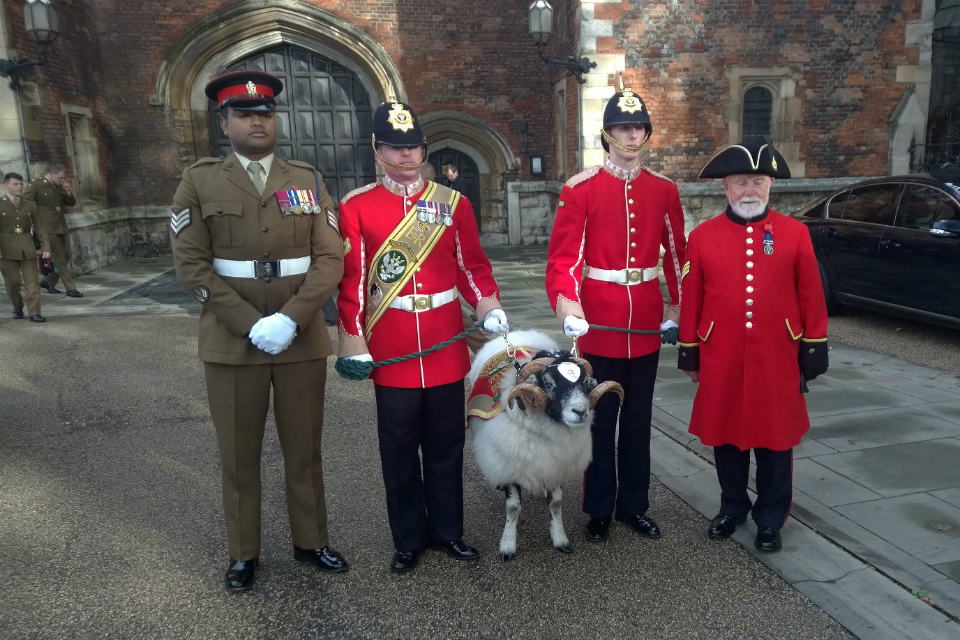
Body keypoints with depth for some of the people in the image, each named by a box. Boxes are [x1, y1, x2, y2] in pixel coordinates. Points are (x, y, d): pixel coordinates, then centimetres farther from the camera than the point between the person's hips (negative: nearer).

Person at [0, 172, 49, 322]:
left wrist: (45, 247, 1)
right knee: (12, 281, 7)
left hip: (27, 248, 1)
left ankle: (34, 313, 0)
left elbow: (39, 227, 7)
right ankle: (17, 307, 29)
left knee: (32, 282, -3)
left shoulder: (30, 205, 8)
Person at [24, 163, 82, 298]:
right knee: (59, 258, -3)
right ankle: (71, 288, 2)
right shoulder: (36, 184, -9)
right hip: (48, 227, -7)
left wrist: (68, 192, -4)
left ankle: (48, 281, 25)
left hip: (61, 226, 7)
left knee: (67, 254, 10)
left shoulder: (59, 186, 9)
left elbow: (71, 203, 15)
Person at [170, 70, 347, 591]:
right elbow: (191, 265, -6)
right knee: (238, 454, 11)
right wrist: (251, 325, -14)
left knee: (304, 449, 13)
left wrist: (291, 319, -14)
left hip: (302, 339, 2)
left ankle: (310, 541, 31)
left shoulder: (307, 180, 6)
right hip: (231, 342, -1)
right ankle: (242, 553, 29)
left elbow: (330, 259, -1)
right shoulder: (199, 181, 1)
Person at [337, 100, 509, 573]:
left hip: (446, 343, 2)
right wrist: (353, 341, -8)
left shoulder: (452, 202, 5)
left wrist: (489, 306, -8)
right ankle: (408, 540, 26)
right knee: (399, 448, 9)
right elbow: (351, 279, -3)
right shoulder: (356, 206, -1)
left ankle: (447, 530, 30)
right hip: (390, 347, -1)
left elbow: (473, 264, 8)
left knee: (446, 443, 12)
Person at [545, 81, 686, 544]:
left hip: (646, 320, 4)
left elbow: (677, 252, 13)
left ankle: (634, 504, 30)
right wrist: (566, 303, -26)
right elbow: (563, 254, -11)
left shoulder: (664, 189, 7)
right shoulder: (580, 188, -5)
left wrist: (676, 307, 9)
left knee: (638, 418, 14)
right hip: (598, 322, -3)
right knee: (600, 419, 7)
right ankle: (599, 510, 23)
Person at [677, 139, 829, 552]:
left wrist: (813, 351, 2)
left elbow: (810, 297, 2)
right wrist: (689, 352, 4)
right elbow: (691, 299, 3)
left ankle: (770, 518, 28)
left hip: (776, 358, 0)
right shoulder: (702, 236, 0)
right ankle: (732, 507, 33)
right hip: (722, 359, 1)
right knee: (725, 434, 12)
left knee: (775, 439, 9)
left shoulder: (794, 233, 0)